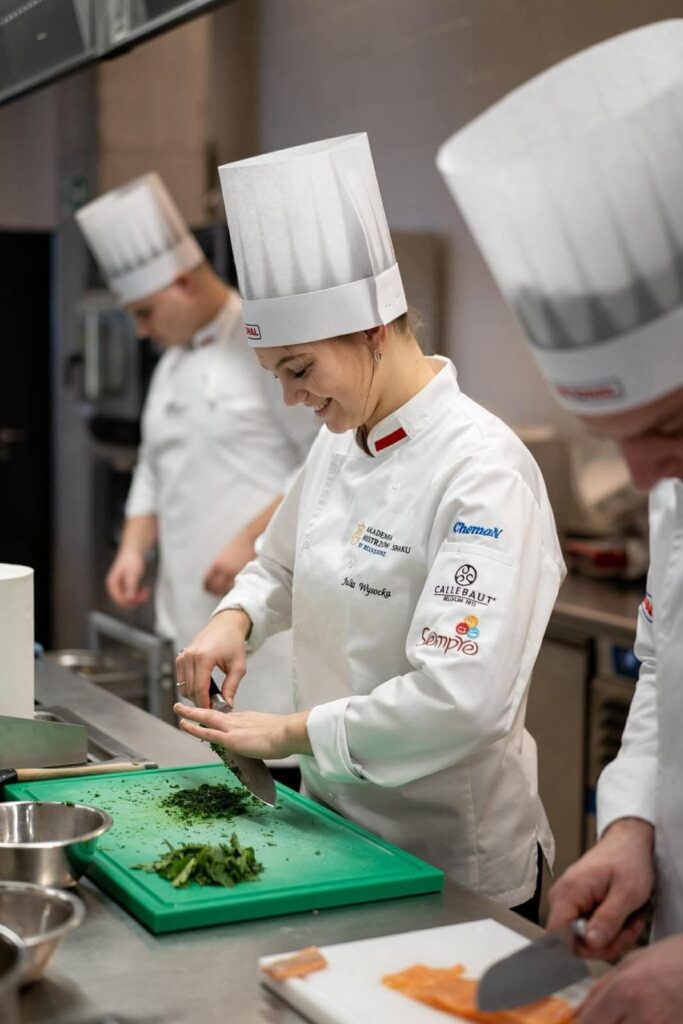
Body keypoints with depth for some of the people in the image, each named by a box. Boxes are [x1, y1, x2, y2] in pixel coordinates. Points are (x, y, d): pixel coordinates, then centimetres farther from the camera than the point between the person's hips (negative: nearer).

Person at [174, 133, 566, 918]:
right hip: (338, 820, 8)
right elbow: (283, 565, 18)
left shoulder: (483, 471, -24)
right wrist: (236, 617, -3)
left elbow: (463, 699, -30)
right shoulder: (339, 442, 2)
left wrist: (293, 733, -21)